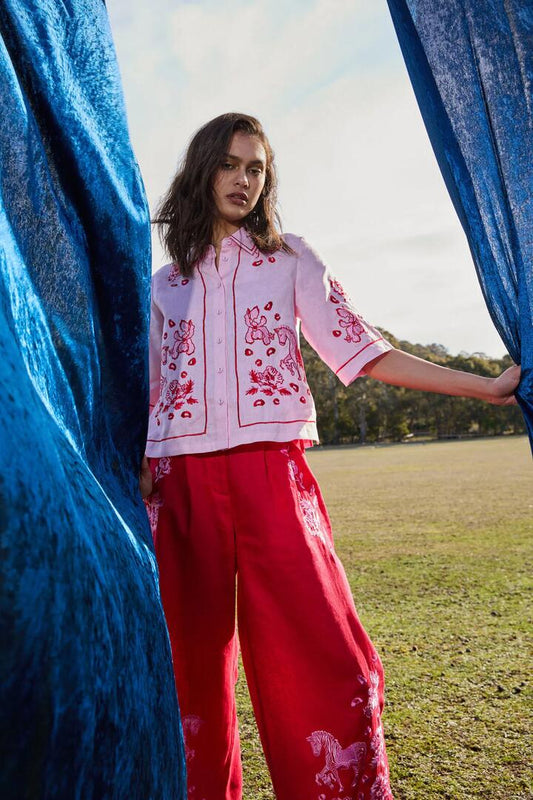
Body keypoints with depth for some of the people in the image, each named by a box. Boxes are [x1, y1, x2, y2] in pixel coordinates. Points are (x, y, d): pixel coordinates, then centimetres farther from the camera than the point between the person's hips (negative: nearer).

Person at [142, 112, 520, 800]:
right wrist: (140, 481, 11)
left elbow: (361, 351, 5)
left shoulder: (288, 259, 13)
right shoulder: (166, 283, 18)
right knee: (193, 659, 6)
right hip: (183, 480, 2)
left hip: (271, 472, -2)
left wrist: (489, 386, 0)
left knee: (320, 657, -10)